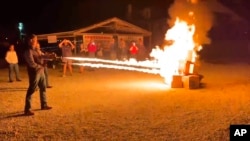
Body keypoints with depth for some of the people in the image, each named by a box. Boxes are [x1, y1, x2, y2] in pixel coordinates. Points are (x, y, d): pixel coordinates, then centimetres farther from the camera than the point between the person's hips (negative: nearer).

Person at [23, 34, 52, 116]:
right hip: (34, 73, -10)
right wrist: (41, 66, -10)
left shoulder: (35, 50, 12)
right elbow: (32, 64, -22)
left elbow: (40, 57, 20)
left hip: (40, 71, 10)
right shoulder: (28, 51, -17)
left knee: (43, 88, 18)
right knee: (31, 90, -6)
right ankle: (27, 109, 0)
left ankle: (44, 105, 31)